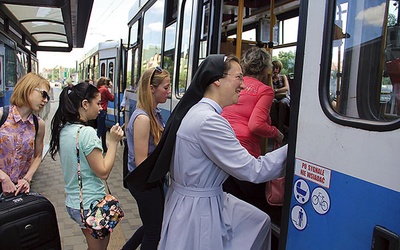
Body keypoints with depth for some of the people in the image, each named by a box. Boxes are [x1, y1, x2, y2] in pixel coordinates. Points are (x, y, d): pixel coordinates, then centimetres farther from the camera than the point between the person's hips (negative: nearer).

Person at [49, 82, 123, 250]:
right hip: (91, 206, -8)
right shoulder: (87, 132, -23)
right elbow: (103, 172, -20)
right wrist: (113, 141, -17)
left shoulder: (63, 129, 4)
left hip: (72, 203, 8)